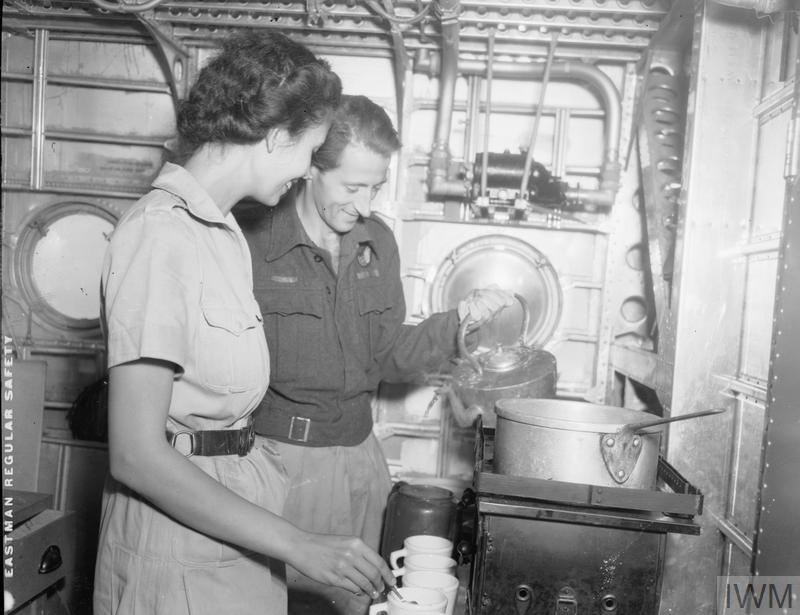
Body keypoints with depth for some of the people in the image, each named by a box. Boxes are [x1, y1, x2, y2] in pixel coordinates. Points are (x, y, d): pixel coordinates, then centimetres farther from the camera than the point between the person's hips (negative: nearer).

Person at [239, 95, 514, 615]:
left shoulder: (378, 243, 7)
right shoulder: (252, 240, -13)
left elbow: (389, 358, 9)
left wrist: (461, 319, -3)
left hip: (360, 455, 6)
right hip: (281, 459, -5)